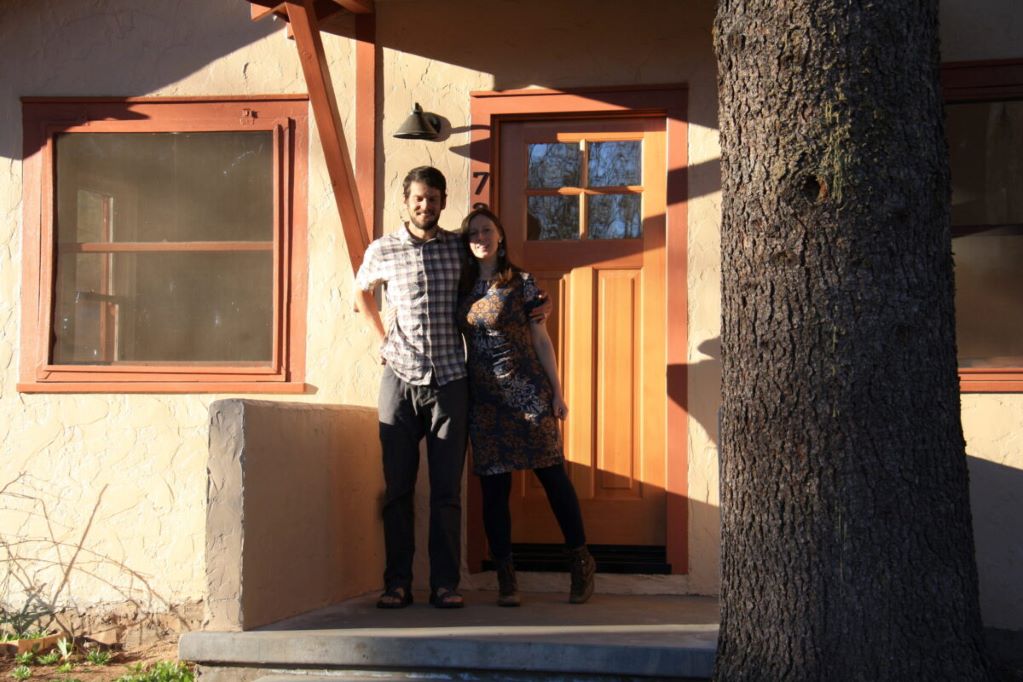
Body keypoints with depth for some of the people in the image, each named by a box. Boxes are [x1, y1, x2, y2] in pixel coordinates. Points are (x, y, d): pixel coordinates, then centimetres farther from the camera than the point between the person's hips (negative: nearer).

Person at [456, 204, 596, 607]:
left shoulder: (521, 283, 0)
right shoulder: (463, 288, 9)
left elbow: (541, 340, 0)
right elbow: (458, 342, 15)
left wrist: (557, 392, -2)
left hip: (527, 392, -3)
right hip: (483, 399, 3)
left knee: (552, 475, -2)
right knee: (493, 486, 1)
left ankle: (581, 562, 11)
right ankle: (506, 578, 6)